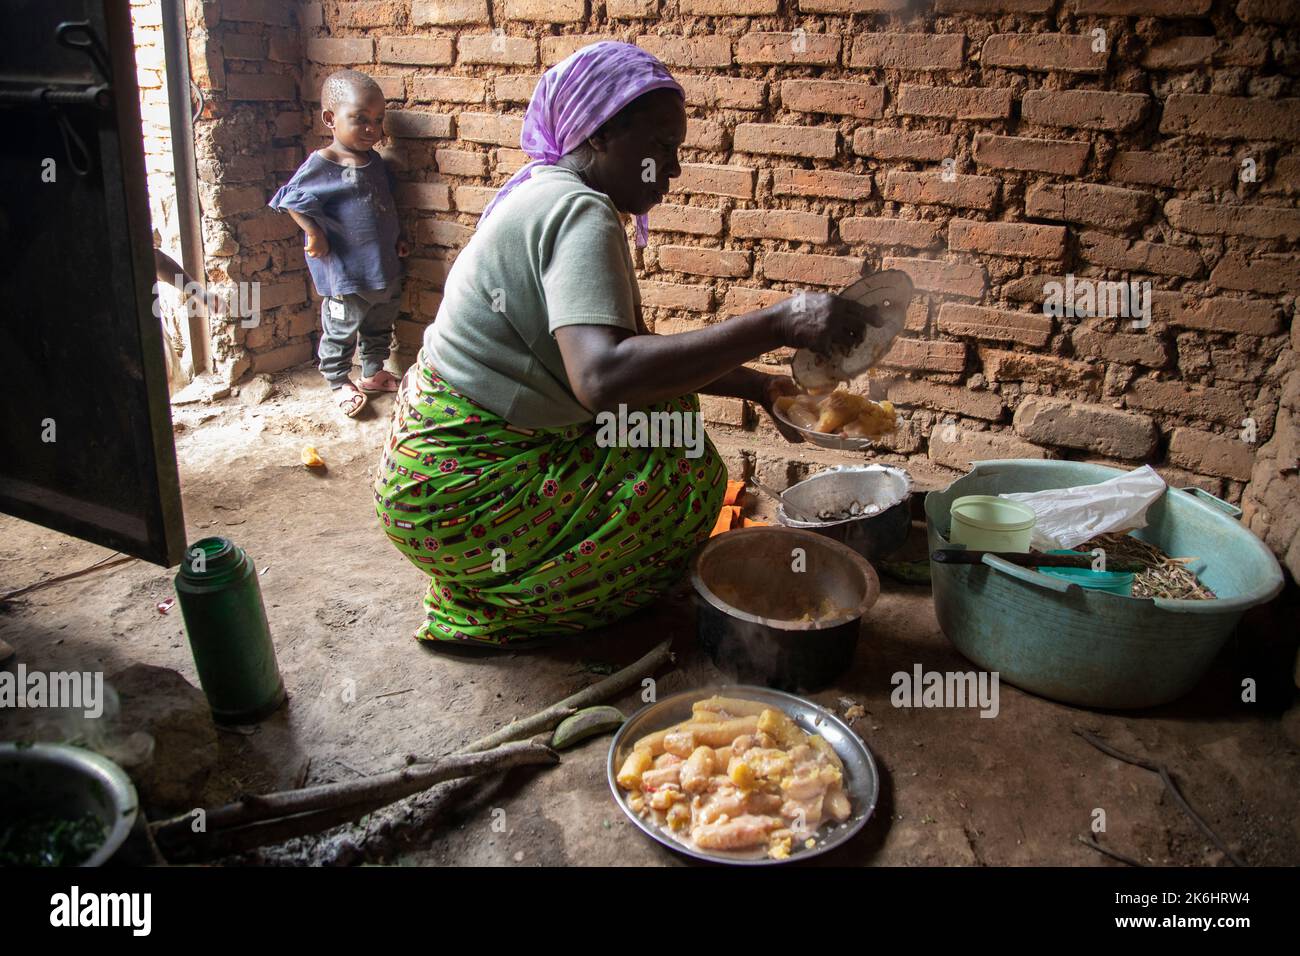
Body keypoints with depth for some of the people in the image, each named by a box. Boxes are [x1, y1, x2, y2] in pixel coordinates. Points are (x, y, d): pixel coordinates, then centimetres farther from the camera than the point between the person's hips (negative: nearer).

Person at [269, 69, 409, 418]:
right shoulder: (321, 165, -16)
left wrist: (397, 236, 14)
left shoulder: (374, 160, 7)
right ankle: (340, 382, 23)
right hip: (345, 273, -7)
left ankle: (373, 372, 39)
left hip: (384, 267, 8)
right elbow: (292, 199, -12)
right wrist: (315, 234, -18)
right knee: (341, 330, 7)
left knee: (380, 327, 21)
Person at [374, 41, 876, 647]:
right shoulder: (580, 214, -20)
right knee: (692, 473, -12)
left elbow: (630, 348, 14)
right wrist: (778, 325, -37)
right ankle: (489, 609, -3)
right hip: (456, 495, -10)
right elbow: (602, 377, -39)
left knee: (666, 401, 13)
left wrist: (754, 384, 6)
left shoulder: (548, 195, 11)